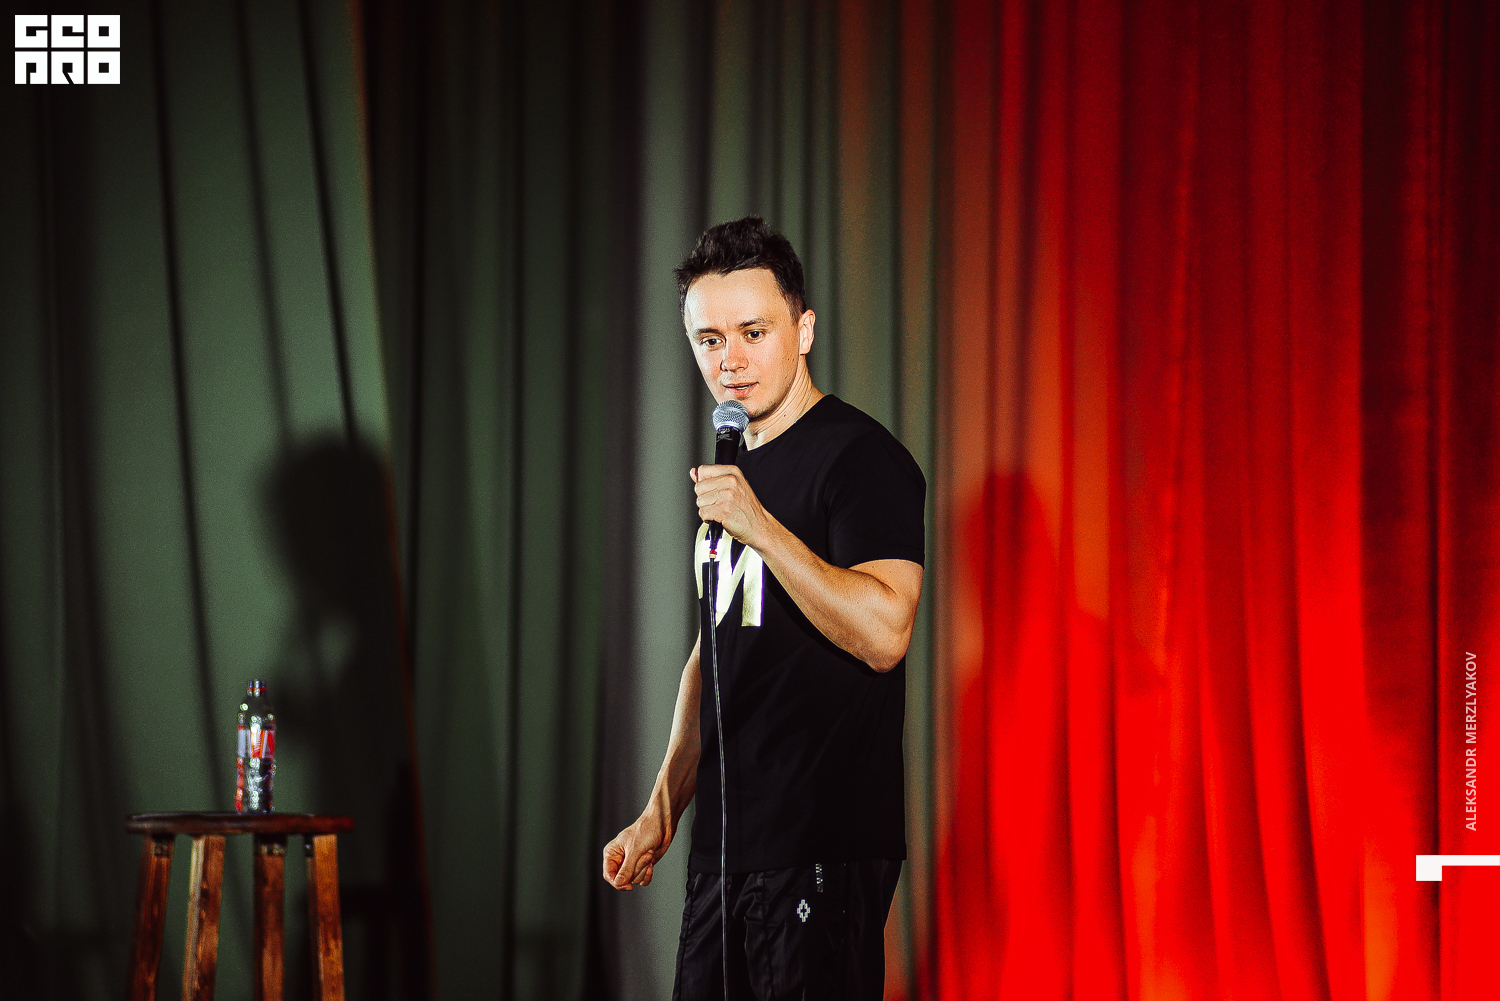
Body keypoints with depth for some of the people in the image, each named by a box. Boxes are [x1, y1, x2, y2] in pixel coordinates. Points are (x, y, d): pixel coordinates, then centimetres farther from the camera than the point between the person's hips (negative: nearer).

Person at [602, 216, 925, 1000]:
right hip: (726, 841, 8)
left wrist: (759, 526, -23)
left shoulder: (861, 458, -9)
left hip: (826, 847, -8)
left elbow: (883, 634, -22)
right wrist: (661, 812, 19)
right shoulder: (725, 476, 17)